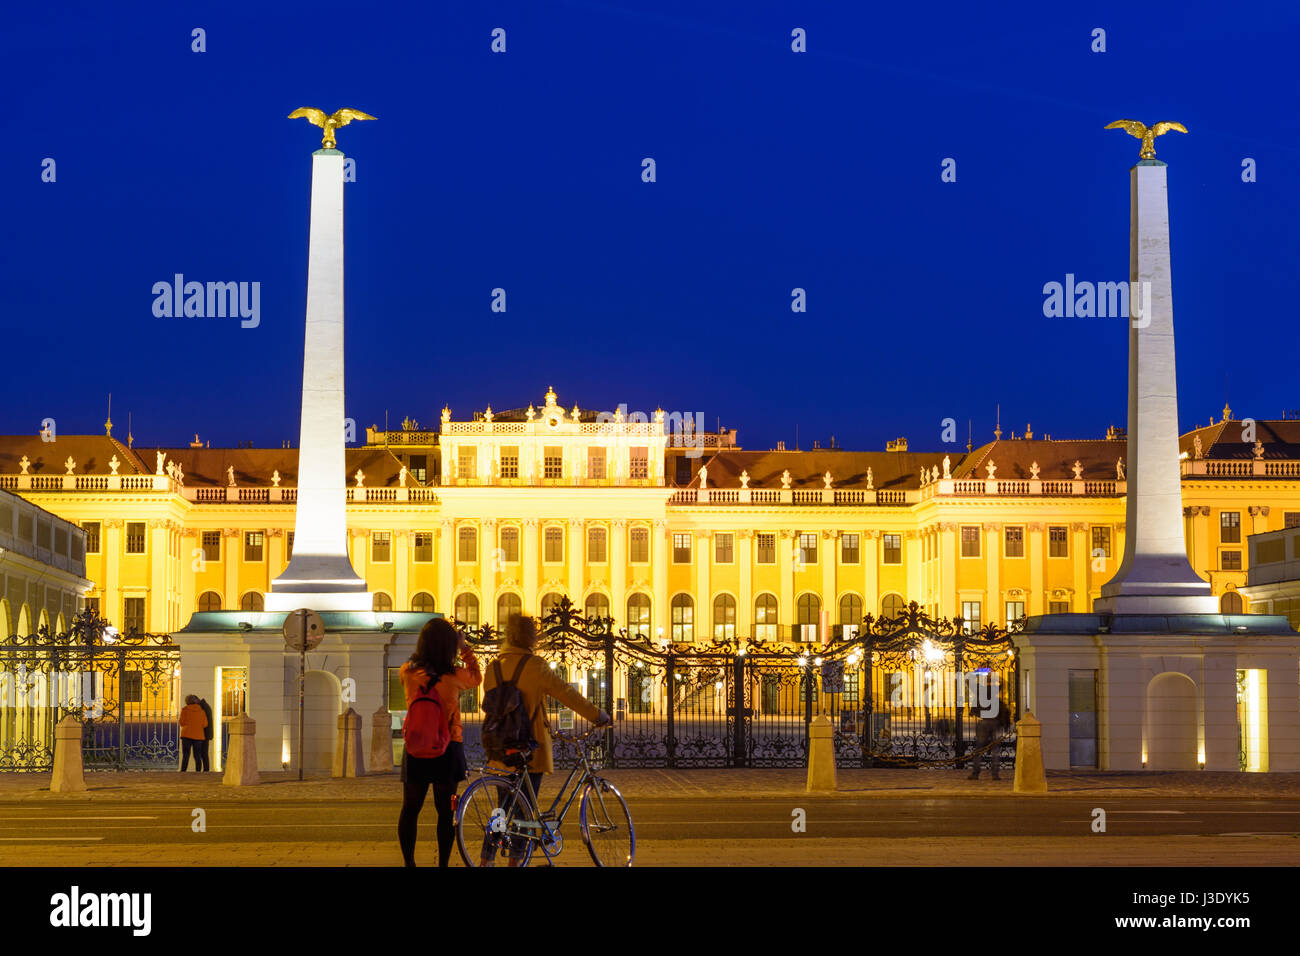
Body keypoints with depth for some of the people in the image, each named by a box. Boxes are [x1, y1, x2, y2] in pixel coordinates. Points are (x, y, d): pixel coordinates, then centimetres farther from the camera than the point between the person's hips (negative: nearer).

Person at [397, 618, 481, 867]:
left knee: (410, 809, 13)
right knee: (446, 811, 7)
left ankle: (408, 862, 16)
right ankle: (443, 863, 8)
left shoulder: (407, 672, -9)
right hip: (447, 750, -2)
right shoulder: (454, 676, -15)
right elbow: (477, 678, 8)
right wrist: (465, 648, 9)